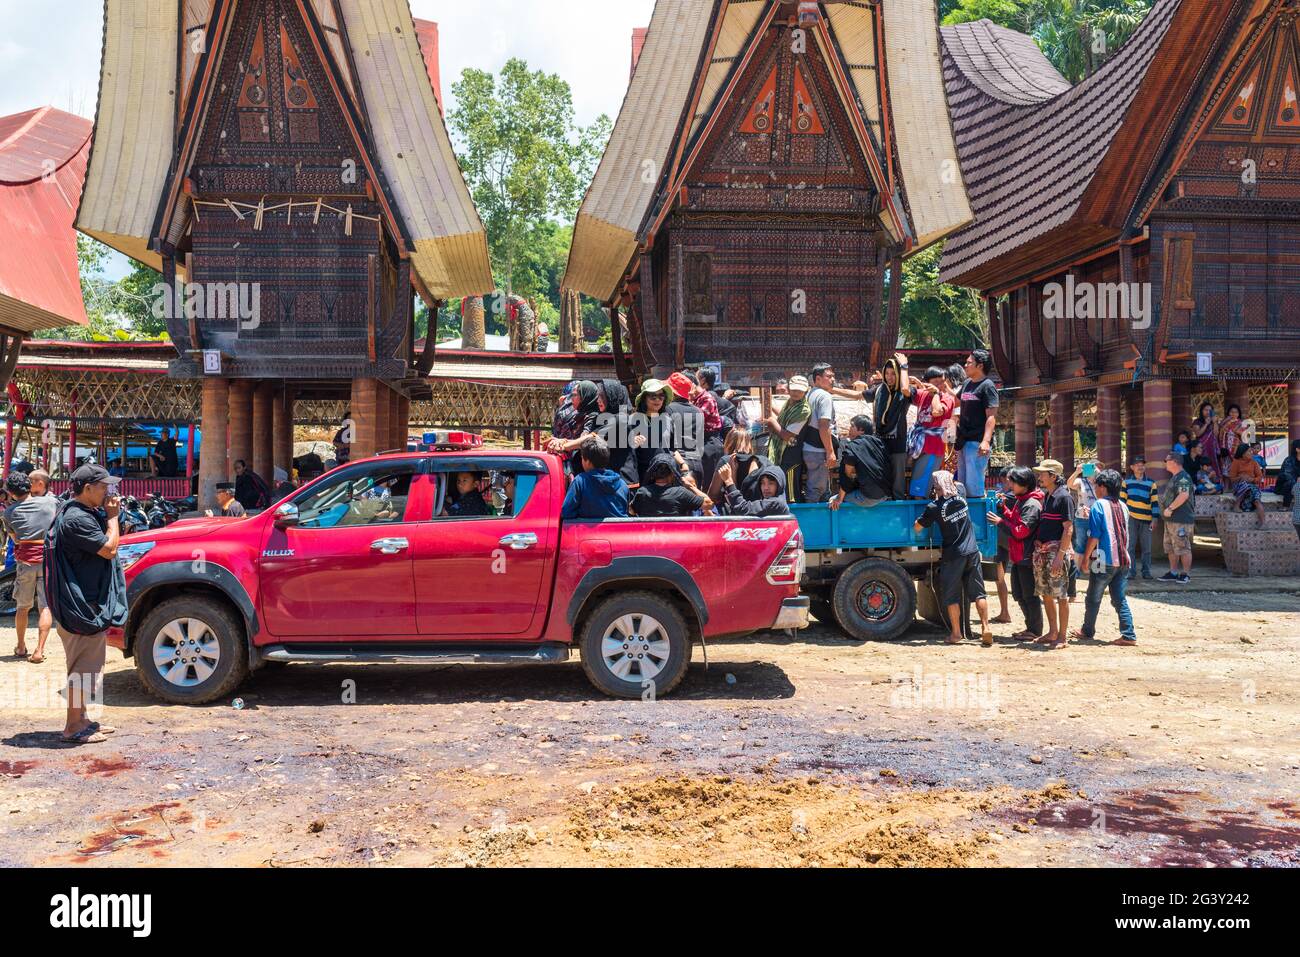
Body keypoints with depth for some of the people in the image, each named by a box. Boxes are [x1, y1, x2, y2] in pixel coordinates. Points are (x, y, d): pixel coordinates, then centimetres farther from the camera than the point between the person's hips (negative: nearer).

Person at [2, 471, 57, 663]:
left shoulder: (9, 513, 0)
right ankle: (39, 651, -6)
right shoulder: (51, 502, -1)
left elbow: (15, 539, 6)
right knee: (45, 606, 1)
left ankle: (21, 647, 27)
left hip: (25, 561, 1)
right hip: (49, 560, -1)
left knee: (22, 607, 16)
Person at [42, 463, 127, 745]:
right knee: (82, 667, -5)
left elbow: (103, 547, 17)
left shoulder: (84, 514, 14)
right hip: (82, 606, -11)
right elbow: (109, 549, -20)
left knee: (86, 666, 18)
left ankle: (80, 719, 28)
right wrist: (112, 518, -11)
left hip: (88, 603, 11)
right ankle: (74, 726, 2)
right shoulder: (76, 519, -20)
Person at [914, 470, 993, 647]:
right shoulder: (962, 500, 5)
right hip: (972, 552, 4)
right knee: (978, 592, 6)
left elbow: (917, 527, -2)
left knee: (951, 596, 6)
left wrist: (923, 517, 17)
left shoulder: (935, 507, -9)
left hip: (953, 556, -4)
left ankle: (956, 633, 8)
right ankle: (985, 628, 0)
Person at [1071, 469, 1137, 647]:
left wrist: (1086, 558, -6)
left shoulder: (1099, 505, -10)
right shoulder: (1123, 506, 9)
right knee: (1120, 599, 7)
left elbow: (1094, 536, -12)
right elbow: (1124, 534, 17)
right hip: (1123, 560, 6)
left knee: (1093, 599, 10)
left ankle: (1087, 631, 22)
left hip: (1104, 560, -6)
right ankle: (1128, 635, 0)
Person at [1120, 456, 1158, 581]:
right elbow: (1122, 500, 8)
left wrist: (1154, 518, -1)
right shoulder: (1127, 482, 6)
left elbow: (1154, 502, 5)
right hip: (1131, 518, 0)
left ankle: (1146, 571, 13)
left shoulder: (1151, 483, 6)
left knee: (1146, 547, 5)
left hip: (1146, 519, 1)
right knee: (1130, 546, -1)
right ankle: (1131, 571, 4)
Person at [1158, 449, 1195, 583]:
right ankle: (1173, 572, 22)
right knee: (1170, 547, 14)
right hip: (1171, 519, 11)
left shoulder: (1183, 477, -15)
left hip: (1181, 520, -11)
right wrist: (1167, 510, 18)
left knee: (1183, 548, -5)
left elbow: (1184, 495, -29)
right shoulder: (1174, 477, 18)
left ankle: (1186, 574, 1)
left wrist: (1170, 508, -23)